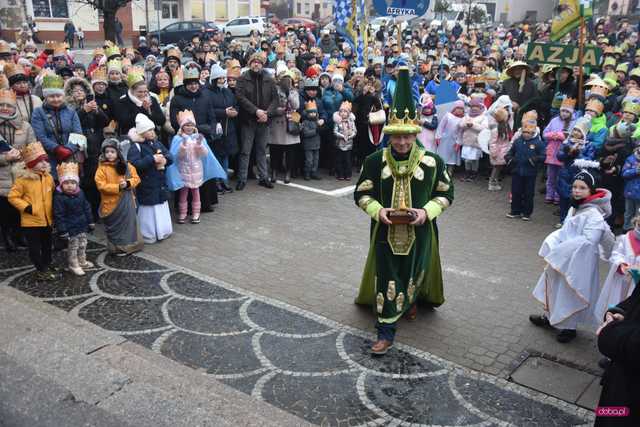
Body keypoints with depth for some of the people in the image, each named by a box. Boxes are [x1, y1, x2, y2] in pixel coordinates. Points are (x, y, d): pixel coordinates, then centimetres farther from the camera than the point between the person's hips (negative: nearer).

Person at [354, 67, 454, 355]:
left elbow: (446, 194, 0)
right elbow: (361, 194, 0)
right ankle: (386, 333, 10)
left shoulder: (433, 162, -10)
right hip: (386, 231, 0)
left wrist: (427, 211, -17)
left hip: (419, 232, 1)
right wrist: (378, 211, -18)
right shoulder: (375, 161, -9)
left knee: (413, 274, 18)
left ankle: (410, 302, 51)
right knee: (386, 279, 1)